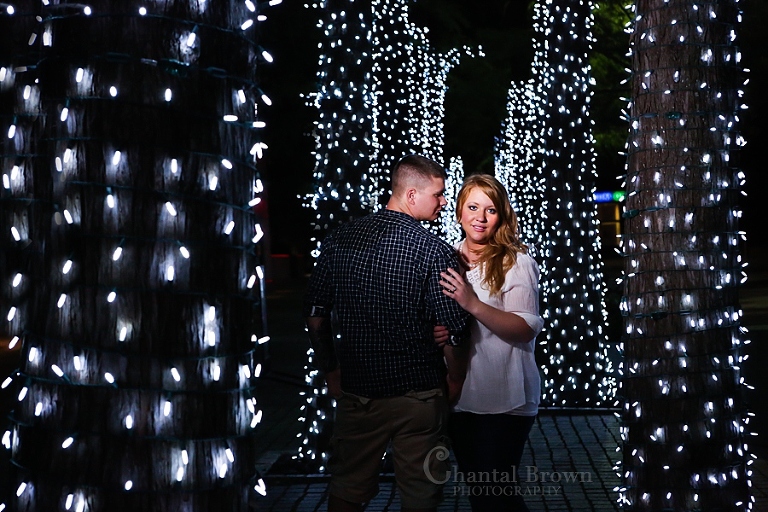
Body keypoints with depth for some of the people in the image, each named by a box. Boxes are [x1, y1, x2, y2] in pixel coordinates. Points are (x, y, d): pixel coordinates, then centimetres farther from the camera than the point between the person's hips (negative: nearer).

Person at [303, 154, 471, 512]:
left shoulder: (339, 240, 0)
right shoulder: (434, 251, -13)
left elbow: (315, 313, 5)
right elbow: (454, 328, -13)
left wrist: (330, 371, 15)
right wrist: (455, 375, 5)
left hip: (356, 390, 4)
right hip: (418, 396, -3)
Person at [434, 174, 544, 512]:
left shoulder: (516, 262, -9)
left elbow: (527, 329, -17)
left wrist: (474, 304, -28)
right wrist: (436, 332, -6)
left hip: (504, 401, -5)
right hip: (459, 394, 6)